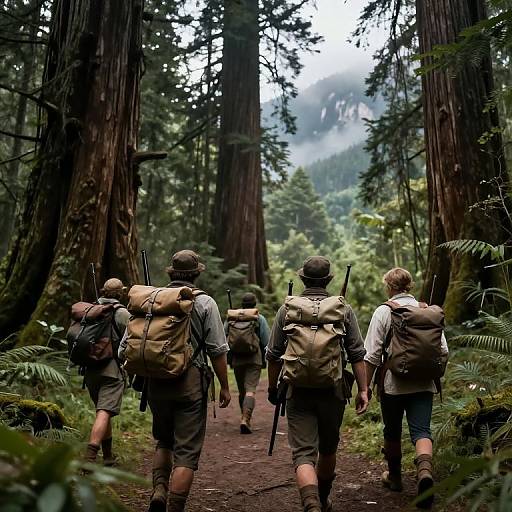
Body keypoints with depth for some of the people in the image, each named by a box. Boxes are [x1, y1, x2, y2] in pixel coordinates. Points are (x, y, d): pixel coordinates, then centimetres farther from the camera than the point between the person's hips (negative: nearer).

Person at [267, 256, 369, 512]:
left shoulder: (287, 309, 1)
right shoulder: (344, 310, 1)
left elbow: (273, 355, 5)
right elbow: (357, 354, 0)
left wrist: (272, 387, 17)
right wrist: (363, 389, 6)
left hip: (298, 391, -1)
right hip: (333, 390, 2)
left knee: (303, 451, 0)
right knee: (328, 448, 22)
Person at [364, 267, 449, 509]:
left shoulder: (384, 311, -5)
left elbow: (372, 355, -8)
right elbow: (443, 350, 6)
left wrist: (366, 385, 0)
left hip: (393, 384, -2)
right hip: (423, 385, 2)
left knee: (392, 432, 15)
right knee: (421, 429, 1)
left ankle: (394, 477, 30)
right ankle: (425, 469, -25)